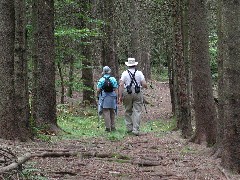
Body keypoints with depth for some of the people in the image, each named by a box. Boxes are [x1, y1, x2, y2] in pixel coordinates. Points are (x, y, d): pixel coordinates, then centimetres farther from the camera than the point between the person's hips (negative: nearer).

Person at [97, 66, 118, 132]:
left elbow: (98, 90, -6)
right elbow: (116, 89, -1)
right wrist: (116, 98, 6)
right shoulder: (113, 79, 0)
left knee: (106, 113, -1)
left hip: (104, 98, -2)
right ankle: (113, 127, 15)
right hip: (112, 97, 2)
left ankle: (108, 127, -6)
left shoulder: (101, 80, -4)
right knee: (112, 113, 12)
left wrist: (99, 96, 14)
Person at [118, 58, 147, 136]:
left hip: (127, 94, 0)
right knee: (137, 112, 0)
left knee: (128, 111, 15)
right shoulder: (139, 73, 0)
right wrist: (143, 86, 19)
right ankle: (136, 129, -5)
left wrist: (120, 96, -7)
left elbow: (121, 85, -9)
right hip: (138, 94, 0)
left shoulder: (125, 73, 0)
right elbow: (144, 85, -5)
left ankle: (129, 128, 16)